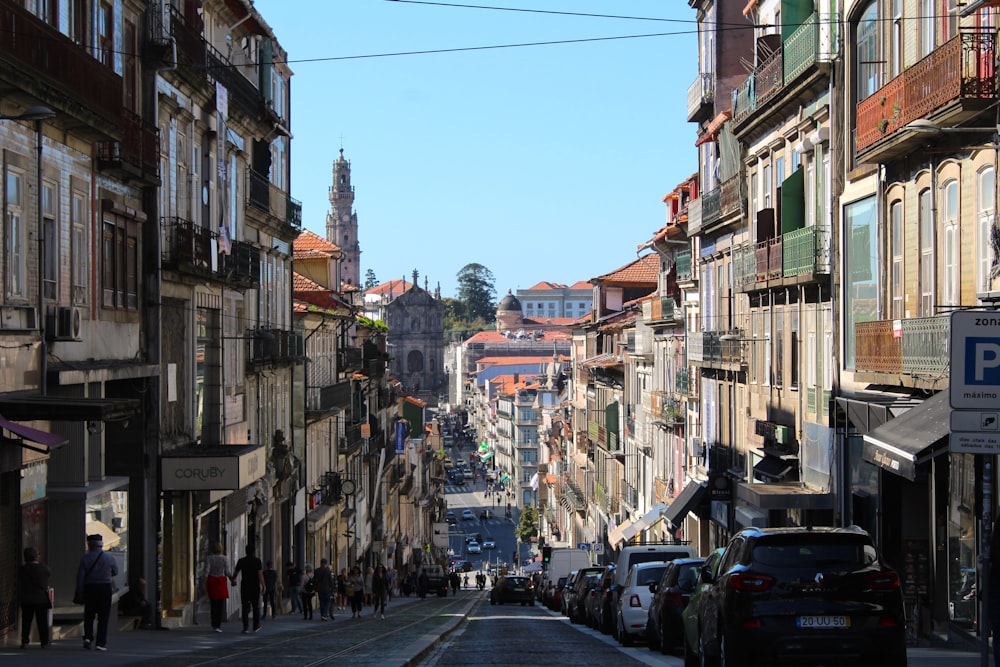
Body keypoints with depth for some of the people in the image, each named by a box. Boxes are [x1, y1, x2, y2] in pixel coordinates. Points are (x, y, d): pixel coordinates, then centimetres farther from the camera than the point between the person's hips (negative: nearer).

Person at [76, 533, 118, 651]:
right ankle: (101, 643, 1)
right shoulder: (109, 558, -1)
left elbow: (80, 576, -6)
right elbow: (115, 572, 13)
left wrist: (79, 592, 0)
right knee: (103, 616, 4)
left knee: (88, 615, 15)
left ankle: (88, 637, -2)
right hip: (105, 588, 0)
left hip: (89, 588, 0)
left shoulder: (85, 558, -4)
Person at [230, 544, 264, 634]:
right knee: (256, 606, 14)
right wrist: (263, 586, -7)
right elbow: (260, 574, -14)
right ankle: (256, 626, 23)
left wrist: (233, 580, 29)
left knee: (245, 607, 0)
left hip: (244, 586, 1)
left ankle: (246, 627, -12)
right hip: (255, 586, -1)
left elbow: (235, 573, 9)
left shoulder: (241, 561, 0)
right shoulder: (257, 561, -7)